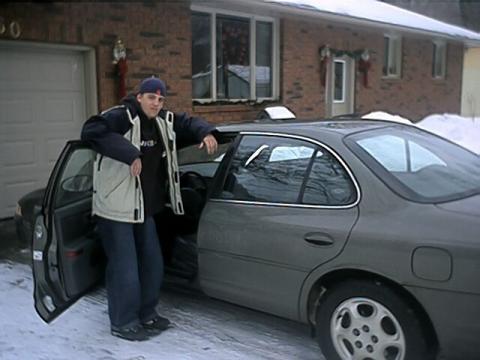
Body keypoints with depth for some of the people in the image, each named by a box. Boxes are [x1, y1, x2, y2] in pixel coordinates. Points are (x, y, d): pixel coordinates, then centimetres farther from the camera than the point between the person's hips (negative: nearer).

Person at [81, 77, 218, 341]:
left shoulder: (163, 121, 7)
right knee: (125, 270, -1)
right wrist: (130, 154, -38)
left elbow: (187, 123, 21)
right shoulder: (121, 117, -17)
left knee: (153, 265, 17)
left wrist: (205, 132, -2)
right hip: (116, 210, -8)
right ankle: (122, 323, 18)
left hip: (145, 209, 9)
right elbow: (91, 131, -33)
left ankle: (146, 314, 35)